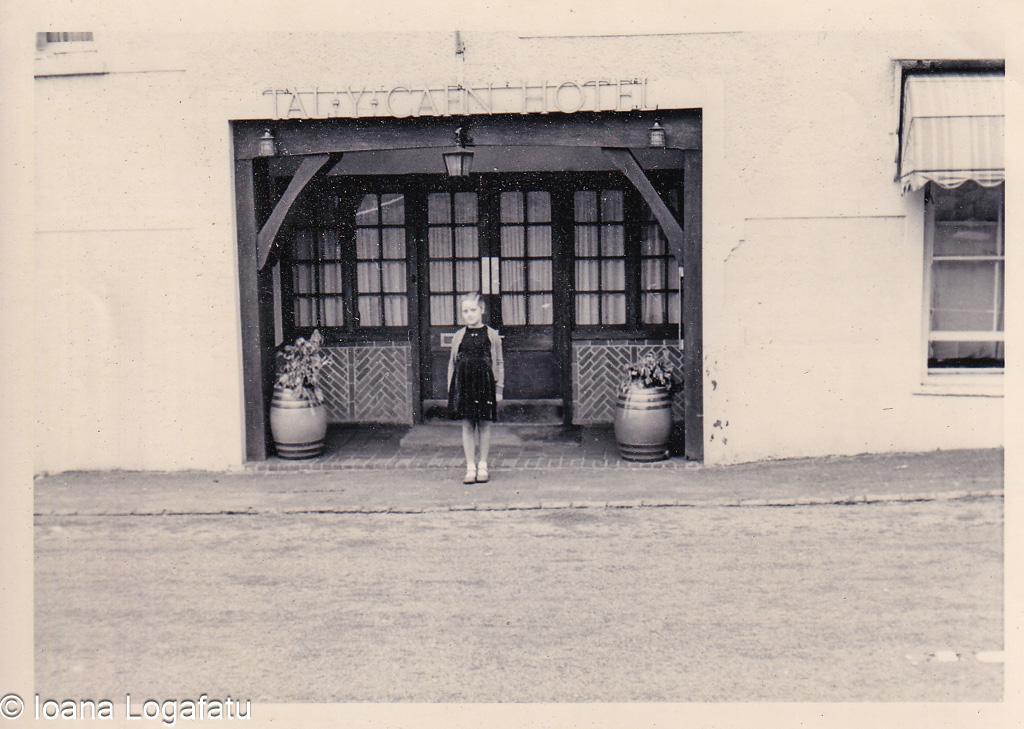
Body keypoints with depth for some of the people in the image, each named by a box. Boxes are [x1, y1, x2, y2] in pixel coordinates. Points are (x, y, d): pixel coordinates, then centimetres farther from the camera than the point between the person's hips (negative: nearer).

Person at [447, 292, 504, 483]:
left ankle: (483, 466, 15)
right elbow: (452, 363, 12)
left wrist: (499, 388, 3)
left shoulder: (492, 335, 2)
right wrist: (451, 390, 7)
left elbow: (499, 363, 6)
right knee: (467, 425, 2)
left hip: (485, 383, -1)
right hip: (463, 383, 1)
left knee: (484, 425, 3)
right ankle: (470, 467, 8)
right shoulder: (458, 337, 7)